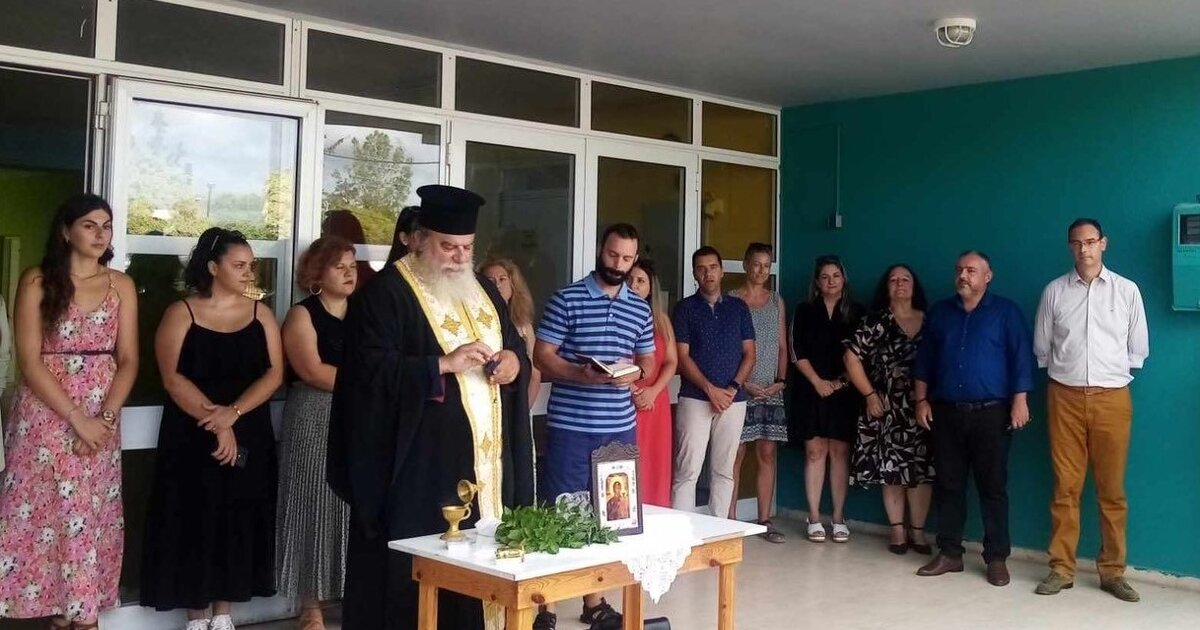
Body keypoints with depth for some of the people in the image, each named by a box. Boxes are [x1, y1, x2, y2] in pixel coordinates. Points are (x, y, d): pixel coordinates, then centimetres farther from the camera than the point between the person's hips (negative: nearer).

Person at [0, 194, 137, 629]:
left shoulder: (121, 285, 5)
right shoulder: (37, 281, -4)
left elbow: (128, 360, 2)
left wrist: (104, 418, -11)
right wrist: (77, 419, -15)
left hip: (102, 420, 3)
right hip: (46, 417, -2)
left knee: (91, 516, 6)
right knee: (44, 512, 0)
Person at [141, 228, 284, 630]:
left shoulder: (260, 314, 6)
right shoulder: (181, 314, -2)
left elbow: (274, 374, -2)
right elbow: (173, 378, -10)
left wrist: (232, 413, -16)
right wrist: (215, 423, -18)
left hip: (248, 437, 3)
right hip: (192, 437, -3)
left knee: (238, 523, 7)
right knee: (194, 521, 1)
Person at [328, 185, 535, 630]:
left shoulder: (482, 290, 15)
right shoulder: (385, 293, -7)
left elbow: (515, 344, 21)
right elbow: (371, 369, -16)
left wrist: (513, 360, -2)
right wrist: (444, 364, -23)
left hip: (484, 459, 7)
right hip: (418, 464, -6)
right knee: (415, 570, -3)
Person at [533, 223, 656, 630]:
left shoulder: (641, 309, 11)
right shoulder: (567, 299, -3)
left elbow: (648, 362, 16)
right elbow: (542, 356, -5)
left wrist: (635, 373, -7)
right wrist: (581, 373, -21)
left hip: (620, 427, 5)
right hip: (570, 426, -4)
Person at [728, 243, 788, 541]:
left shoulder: (777, 301, 13)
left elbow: (782, 346, 14)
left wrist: (780, 380, 1)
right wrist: (741, 382, -11)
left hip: (771, 390, 4)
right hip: (739, 389, -4)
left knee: (767, 454, 4)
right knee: (736, 455, -3)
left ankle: (765, 519, 10)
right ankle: (731, 520, 2)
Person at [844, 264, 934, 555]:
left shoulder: (929, 321, 7)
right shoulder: (876, 321, 1)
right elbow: (852, 357, -3)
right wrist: (870, 395, -6)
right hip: (887, 408, -1)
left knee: (921, 469, 2)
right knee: (892, 469, 2)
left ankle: (917, 531, 12)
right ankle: (897, 530, 12)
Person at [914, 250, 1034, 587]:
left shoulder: (1006, 311, 2)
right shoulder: (939, 312, 13)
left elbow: (1021, 358, -3)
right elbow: (924, 359, 15)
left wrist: (1020, 400, -11)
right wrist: (921, 400, 7)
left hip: (991, 413, -3)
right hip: (946, 412, 4)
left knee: (993, 486, 0)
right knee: (948, 484, 7)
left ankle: (997, 558, 8)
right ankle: (949, 553, 15)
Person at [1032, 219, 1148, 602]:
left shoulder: (1127, 290, 3)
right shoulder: (1055, 291, 4)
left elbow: (1139, 350, 9)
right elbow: (1041, 349, 10)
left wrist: (1111, 369, 11)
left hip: (1112, 397, 0)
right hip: (1065, 397, 0)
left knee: (1112, 489, 4)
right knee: (1066, 486, 3)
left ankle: (1112, 571, 14)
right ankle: (1062, 568, 10)